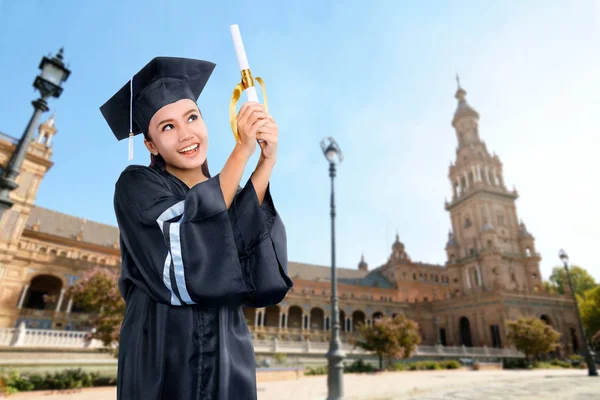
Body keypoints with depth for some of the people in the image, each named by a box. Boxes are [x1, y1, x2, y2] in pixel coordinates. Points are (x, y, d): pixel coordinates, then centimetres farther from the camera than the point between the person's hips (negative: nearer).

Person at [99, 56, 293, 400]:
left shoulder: (233, 197, 4)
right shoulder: (137, 186, -7)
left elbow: (263, 278, -14)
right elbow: (186, 266, -24)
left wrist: (267, 162, -21)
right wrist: (242, 151, -24)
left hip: (229, 363, 4)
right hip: (160, 365, -3)